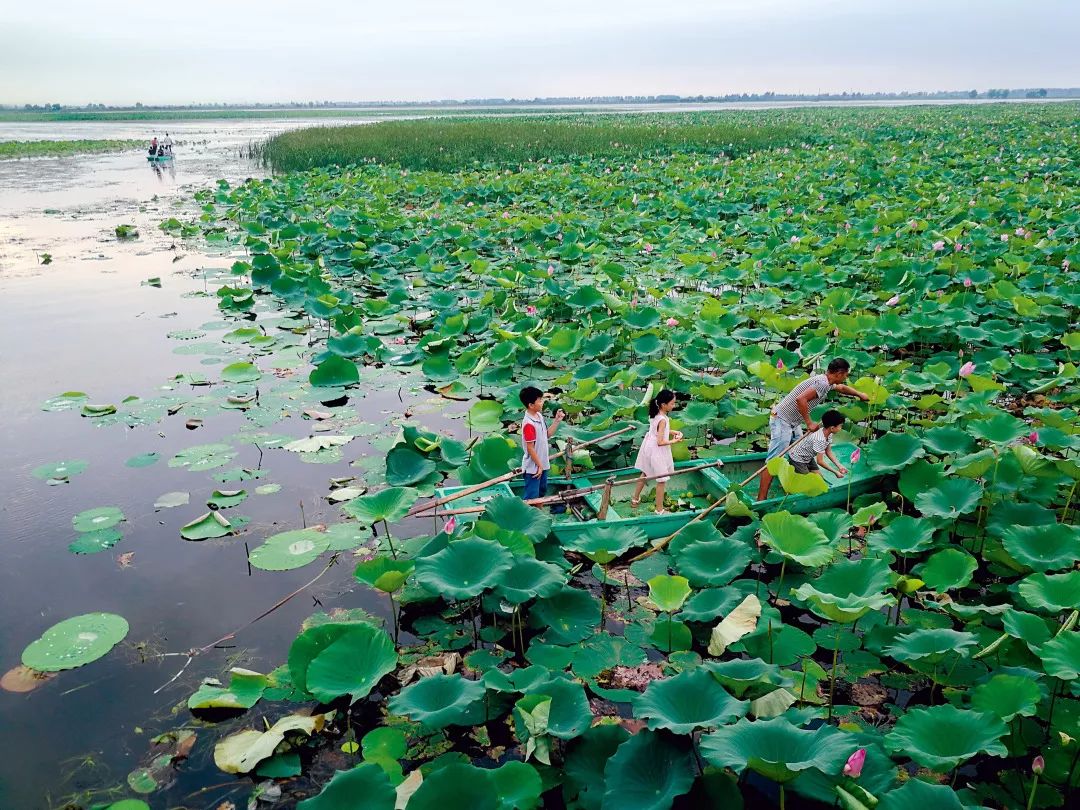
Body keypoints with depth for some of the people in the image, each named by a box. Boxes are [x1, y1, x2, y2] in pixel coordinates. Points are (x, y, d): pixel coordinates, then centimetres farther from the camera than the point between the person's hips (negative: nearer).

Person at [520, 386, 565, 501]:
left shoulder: (539, 416, 3)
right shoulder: (528, 424, -26)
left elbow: (548, 434, 13)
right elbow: (530, 448, -23)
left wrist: (557, 420, 3)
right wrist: (539, 466, -18)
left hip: (542, 464, 10)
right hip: (533, 468, -9)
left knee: (542, 491, 25)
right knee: (531, 498, 1)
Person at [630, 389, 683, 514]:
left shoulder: (654, 414, -3)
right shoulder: (663, 420, -28)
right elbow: (660, 442, -28)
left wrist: (673, 432, 4)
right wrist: (673, 441, -14)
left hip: (649, 447, 9)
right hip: (657, 452, -9)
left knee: (645, 474, 26)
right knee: (661, 480, 5)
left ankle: (635, 499, 42)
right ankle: (659, 510, 14)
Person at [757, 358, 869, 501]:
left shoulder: (826, 382, 12)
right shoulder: (822, 383, -20)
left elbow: (842, 388, 36)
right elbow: (800, 399, -33)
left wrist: (860, 394, 49)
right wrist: (809, 423, -23)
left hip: (793, 423, 11)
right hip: (782, 421, -11)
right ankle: (761, 500, -14)